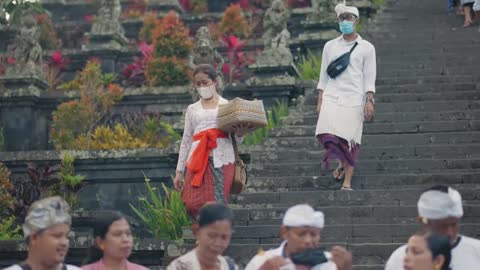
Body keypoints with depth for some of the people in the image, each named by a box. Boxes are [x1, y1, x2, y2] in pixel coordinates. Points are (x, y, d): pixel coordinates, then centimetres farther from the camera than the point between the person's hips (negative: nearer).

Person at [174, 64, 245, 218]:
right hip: (198, 160, 2)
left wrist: (239, 133, -16)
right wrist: (179, 171, 14)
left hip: (221, 159, -2)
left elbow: (237, 140, 9)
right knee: (192, 204, -11)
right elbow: (186, 140, 19)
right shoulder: (192, 109, 19)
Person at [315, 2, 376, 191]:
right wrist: (320, 101, 8)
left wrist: (369, 101, -8)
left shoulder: (366, 48, 6)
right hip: (331, 97, 2)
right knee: (327, 136, -12)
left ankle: (347, 182, -2)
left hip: (353, 99, -2)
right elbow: (323, 76, 15)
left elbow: (369, 78, 2)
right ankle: (342, 163, 18)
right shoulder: (330, 46, 14)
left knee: (350, 140, -6)